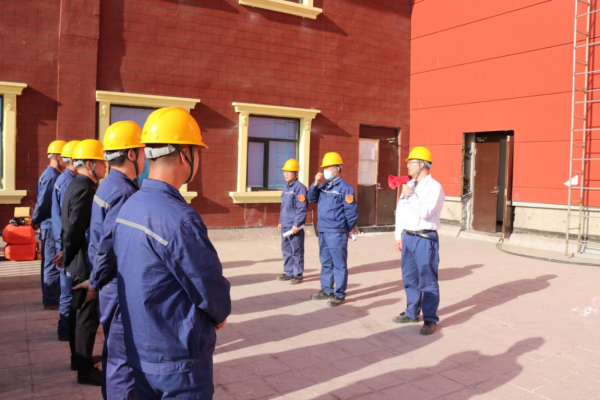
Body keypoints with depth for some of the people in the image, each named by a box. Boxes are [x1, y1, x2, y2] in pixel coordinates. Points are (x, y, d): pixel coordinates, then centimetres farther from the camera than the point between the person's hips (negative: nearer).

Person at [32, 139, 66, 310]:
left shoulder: (51, 174, 13)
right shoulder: (51, 176, -17)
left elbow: (43, 202, 17)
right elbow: (43, 202, -17)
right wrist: (35, 221, -5)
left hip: (52, 226, 10)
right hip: (52, 226, -10)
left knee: (50, 263, 16)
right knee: (53, 264, -3)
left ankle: (51, 297, 26)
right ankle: (50, 300, 5)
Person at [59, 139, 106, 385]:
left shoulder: (76, 186, 12)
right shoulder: (85, 189, -20)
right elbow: (75, 228, -21)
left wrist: (67, 255, 16)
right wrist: (67, 256, -8)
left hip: (80, 262, 10)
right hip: (85, 262, -10)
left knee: (78, 311, 19)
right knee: (88, 314, -1)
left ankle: (78, 359, 34)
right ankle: (85, 369, 9)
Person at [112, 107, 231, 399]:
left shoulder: (127, 208, 1)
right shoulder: (179, 218, -27)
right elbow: (212, 290, -20)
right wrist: (220, 314, 4)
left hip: (139, 352, 8)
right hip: (179, 361, -8)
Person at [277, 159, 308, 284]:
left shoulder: (300, 187, -12)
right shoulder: (286, 188, 14)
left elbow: (302, 208, -16)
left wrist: (296, 224, -18)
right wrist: (280, 222, 20)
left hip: (295, 226, -8)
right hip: (285, 225, 8)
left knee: (296, 251, 0)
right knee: (286, 250, 14)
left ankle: (298, 275, 9)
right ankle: (288, 272, 25)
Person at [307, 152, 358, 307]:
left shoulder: (344, 187, -11)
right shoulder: (324, 185, 12)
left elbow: (351, 211, -10)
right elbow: (312, 199, 12)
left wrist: (349, 229, -2)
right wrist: (316, 183, -1)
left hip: (336, 233, -8)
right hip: (322, 230, 8)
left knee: (339, 264, -1)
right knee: (326, 262, 16)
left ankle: (339, 295, 6)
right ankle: (326, 290, 28)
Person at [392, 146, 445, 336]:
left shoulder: (434, 187, -10)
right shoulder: (409, 185, 13)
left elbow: (425, 212, -22)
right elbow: (400, 211, 16)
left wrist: (411, 195, -16)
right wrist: (398, 235, 13)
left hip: (425, 239, -8)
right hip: (408, 237, 8)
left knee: (427, 280, -3)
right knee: (409, 278, 15)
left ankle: (430, 320, 6)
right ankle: (412, 313, 28)